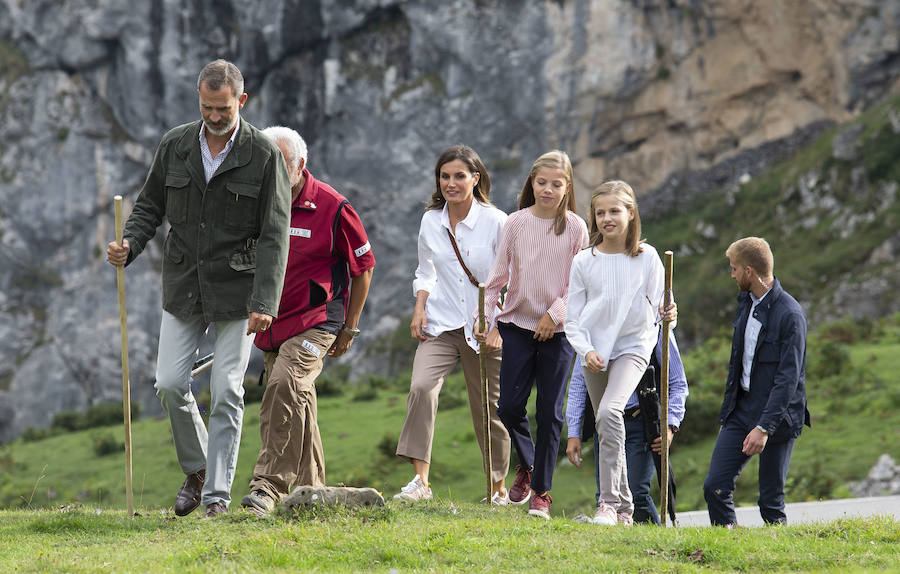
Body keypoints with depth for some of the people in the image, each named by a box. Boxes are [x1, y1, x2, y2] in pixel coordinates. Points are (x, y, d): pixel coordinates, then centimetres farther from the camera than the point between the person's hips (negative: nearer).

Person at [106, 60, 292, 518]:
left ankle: (218, 495, 0)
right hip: (184, 286, 3)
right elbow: (149, 206, 11)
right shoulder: (175, 146, 1)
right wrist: (129, 246, -10)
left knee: (226, 391, -5)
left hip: (237, 289, -3)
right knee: (170, 384, -3)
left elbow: (274, 236, -11)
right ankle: (196, 468, 21)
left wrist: (264, 303, -21)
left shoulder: (264, 156, -9)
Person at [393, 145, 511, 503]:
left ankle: (499, 488, 24)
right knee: (421, 387, -22)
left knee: (488, 407, 5)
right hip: (440, 326, 2)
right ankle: (420, 481, -24)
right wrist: (419, 309, 2)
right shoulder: (431, 221, 6)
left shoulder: (496, 222, -5)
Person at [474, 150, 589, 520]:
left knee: (549, 412, -2)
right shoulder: (516, 223, 2)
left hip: (557, 331, -2)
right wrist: (487, 319, 1)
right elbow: (499, 274, 6)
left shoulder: (575, 228, -3)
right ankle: (526, 464, 26)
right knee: (509, 406, -3)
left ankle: (541, 490, 7)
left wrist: (555, 312, -12)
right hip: (517, 323, 2)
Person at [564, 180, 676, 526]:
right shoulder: (584, 261, 1)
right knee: (605, 429, 8)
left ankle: (610, 502, -25)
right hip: (594, 352, 3)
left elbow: (657, 303, 1)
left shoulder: (646, 257, -3)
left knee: (610, 411, -26)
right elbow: (572, 318, 3)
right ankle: (623, 507, 23)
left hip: (633, 345, -3)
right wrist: (586, 351, -12)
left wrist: (667, 314, -22)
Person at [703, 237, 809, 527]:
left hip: (777, 416, -7)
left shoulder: (790, 315, -16)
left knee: (771, 502, -4)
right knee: (715, 487, -1)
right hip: (741, 411, 7)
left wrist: (764, 427, -26)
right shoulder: (745, 302, 10)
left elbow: (788, 379, -20)